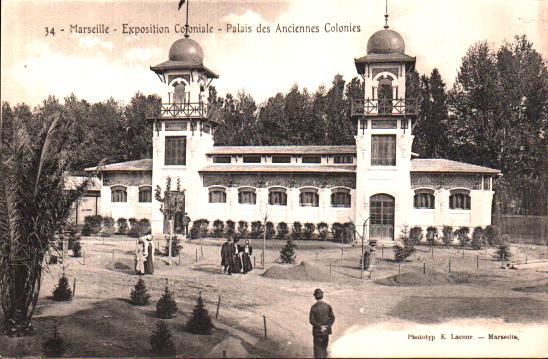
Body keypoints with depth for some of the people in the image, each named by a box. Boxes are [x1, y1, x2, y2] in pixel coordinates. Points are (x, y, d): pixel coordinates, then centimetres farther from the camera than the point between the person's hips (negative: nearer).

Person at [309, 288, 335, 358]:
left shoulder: (313, 307, -16)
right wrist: (327, 326, -7)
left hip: (317, 331, -3)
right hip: (326, 330, 3)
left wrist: (320, 327, -12)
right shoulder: (327, 306, -7)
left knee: (317, 347, 7)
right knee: (324, 346, 21)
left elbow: (312, 321, -18)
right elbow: (332, 318, -5)